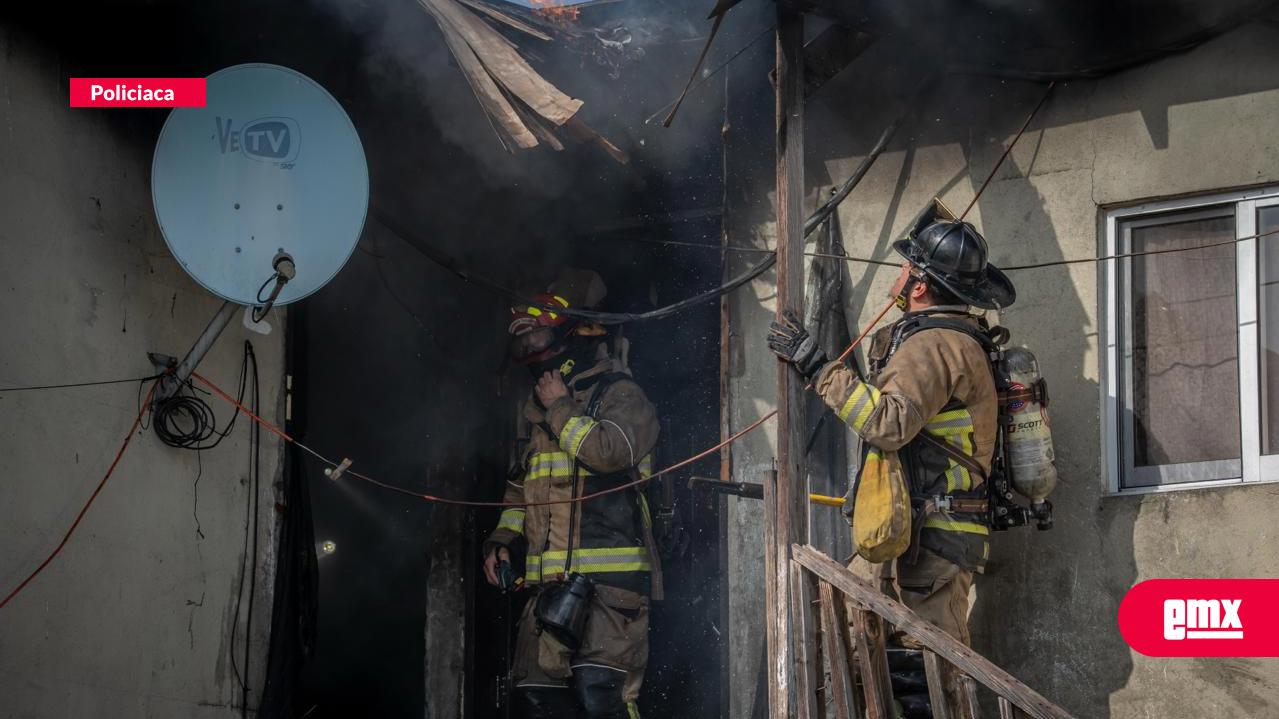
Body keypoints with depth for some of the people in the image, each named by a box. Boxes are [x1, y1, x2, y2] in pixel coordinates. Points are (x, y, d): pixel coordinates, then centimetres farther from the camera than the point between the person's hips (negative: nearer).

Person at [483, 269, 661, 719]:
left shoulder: (620, 395, -2)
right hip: (551, 580, 8)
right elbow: (521, 484, 32)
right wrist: (502, 539, 19)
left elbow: (607, 450, -22)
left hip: (611, 576, -8)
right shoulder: (537, 408, 22)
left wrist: (560, 409, -7)